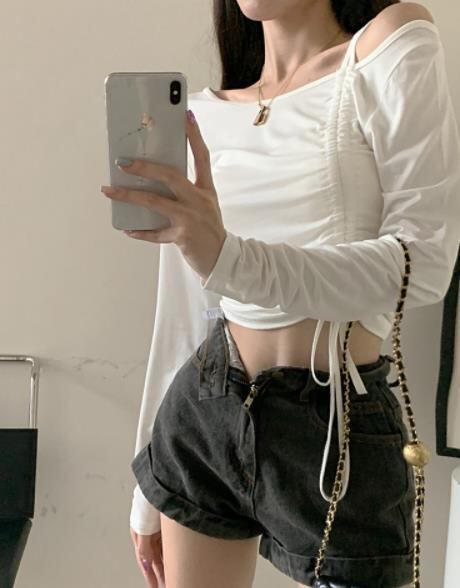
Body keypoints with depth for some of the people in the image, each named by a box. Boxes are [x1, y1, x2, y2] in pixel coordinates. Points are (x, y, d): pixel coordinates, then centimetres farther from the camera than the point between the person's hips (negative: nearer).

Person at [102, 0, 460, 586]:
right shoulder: (203, 112, 6)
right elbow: (184, 316, 10)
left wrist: (230, 259, -29)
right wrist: (148, 495, 14)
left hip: (338, 428, -4)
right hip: (201, 413, 5)